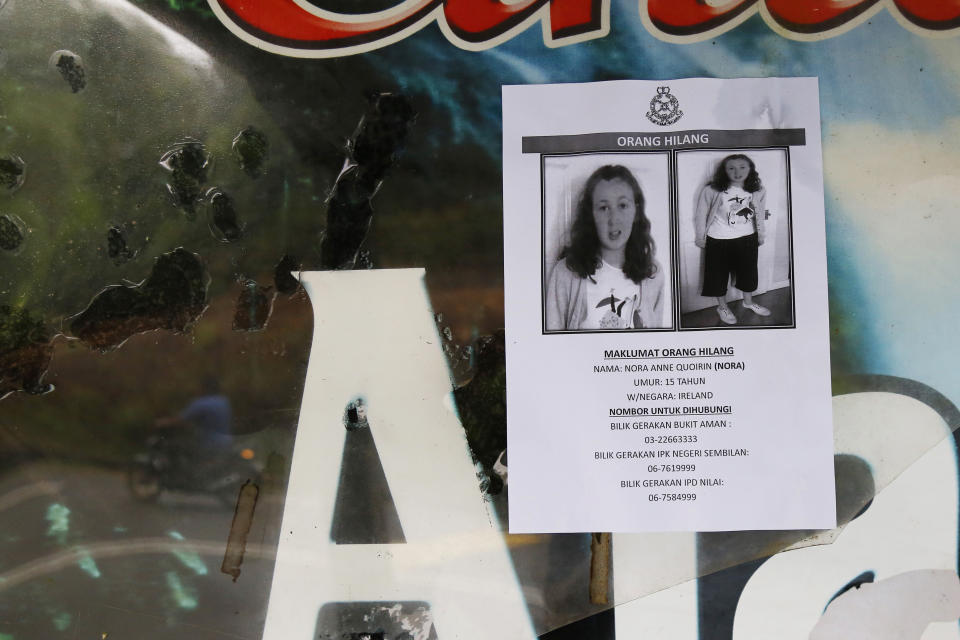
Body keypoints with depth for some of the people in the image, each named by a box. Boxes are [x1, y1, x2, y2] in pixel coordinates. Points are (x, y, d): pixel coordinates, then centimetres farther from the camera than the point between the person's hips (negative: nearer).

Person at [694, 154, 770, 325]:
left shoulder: (758, 191, -7)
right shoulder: (711, 190, -17)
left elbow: (760, 215, 6)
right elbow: (701, 214, -7)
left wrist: (761, 235, 14)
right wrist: (700, 237, -1)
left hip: (747, 239, 3)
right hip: (718, 240, -3)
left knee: (748, 271, 19)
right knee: (719, 273, 10)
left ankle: (748, 302, 43)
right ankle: (722, 306, 32)